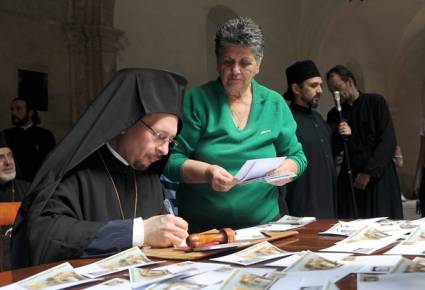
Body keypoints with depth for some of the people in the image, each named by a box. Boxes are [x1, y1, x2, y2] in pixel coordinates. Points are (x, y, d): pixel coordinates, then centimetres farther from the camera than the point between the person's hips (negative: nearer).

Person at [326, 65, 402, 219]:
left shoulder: (376, 102, -2)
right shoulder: (334, 114, 9)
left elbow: (388, 141, -8)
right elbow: (331, 151, 7)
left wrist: (369, 172, -12)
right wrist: (340, 137, -13)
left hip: (379, 176, -3)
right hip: (350, 176, 3)